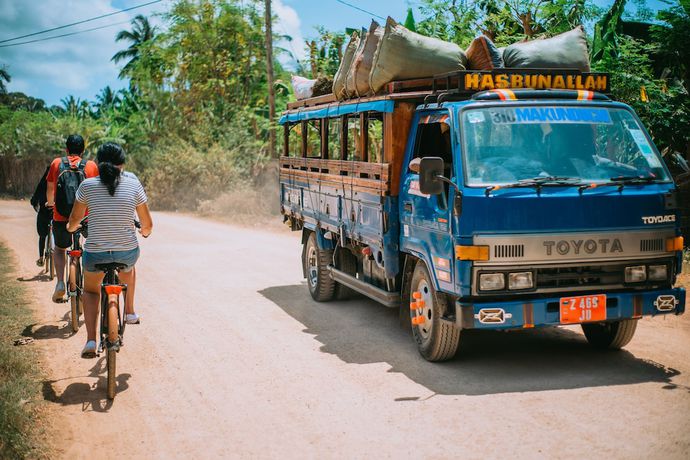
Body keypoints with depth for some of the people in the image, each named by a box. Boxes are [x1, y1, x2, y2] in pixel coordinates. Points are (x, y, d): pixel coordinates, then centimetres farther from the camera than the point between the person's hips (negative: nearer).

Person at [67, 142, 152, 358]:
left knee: (90, 290, 28)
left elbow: (74, 220, 10)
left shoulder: (87, 185, -3)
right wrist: (145, 232, 29)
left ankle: (91, 340, 10)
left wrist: (72, 227, 34)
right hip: (127, 252, 1)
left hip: (95, 254, -1)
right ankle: (130, 312, 39)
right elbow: (147, 224, 5)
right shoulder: (133, 184, -2)